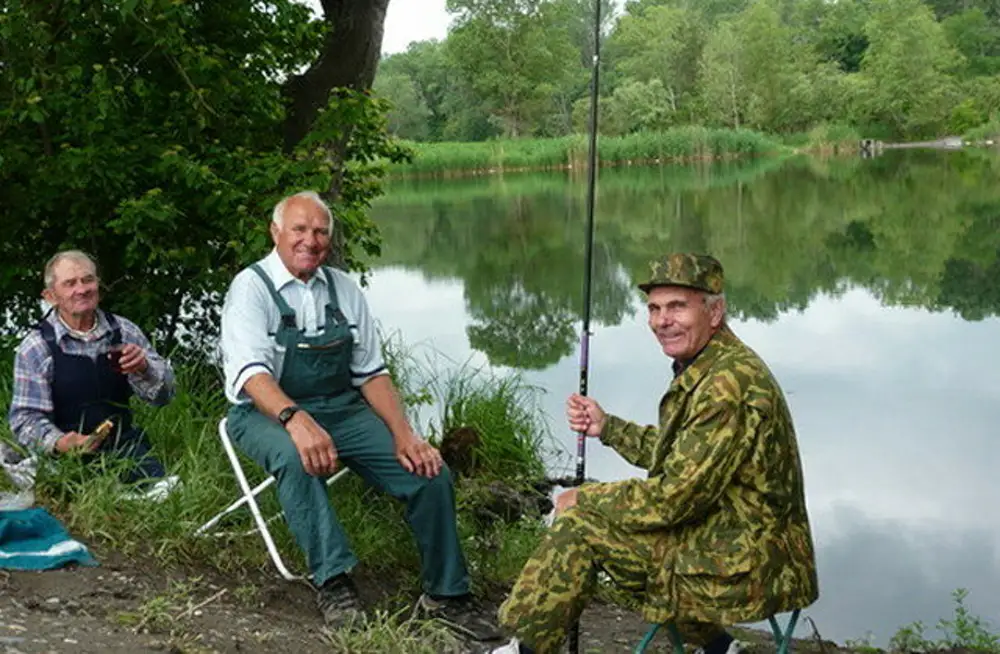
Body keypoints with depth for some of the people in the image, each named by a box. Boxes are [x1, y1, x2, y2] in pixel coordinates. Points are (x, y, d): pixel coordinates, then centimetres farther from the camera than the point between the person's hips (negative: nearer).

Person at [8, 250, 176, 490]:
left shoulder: (124, 331, 8)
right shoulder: (35, 348, -1)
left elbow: (163, 395, 8)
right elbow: (26, 418, -5)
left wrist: (143, 368, -14)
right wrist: (58, 443, -26)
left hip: (125, 445, 3)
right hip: (72, 456, -3)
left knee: (160, 486, -22)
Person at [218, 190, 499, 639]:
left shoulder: (344, 289, 8)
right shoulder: (251, 287, -7)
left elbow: (371, 372, 8)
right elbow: (251, 371, -22)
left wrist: (403, 434, -7)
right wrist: (296, 419, -41)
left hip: (342, 410, 5)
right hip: (268, 413, -4)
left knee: (431, 472, -12)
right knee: (297, 458, -40)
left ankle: (446, 595, 2)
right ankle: (333, 580, -31)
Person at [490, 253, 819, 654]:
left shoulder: (730, 383, -23)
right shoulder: (706, 368, 8)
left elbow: (676, 496, -23)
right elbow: (676, 454, 19)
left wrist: (584, 500, -10)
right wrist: (606, 426, 9)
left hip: (745, 569, -10)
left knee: (581, 522, -8)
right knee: (585, 515, 13)